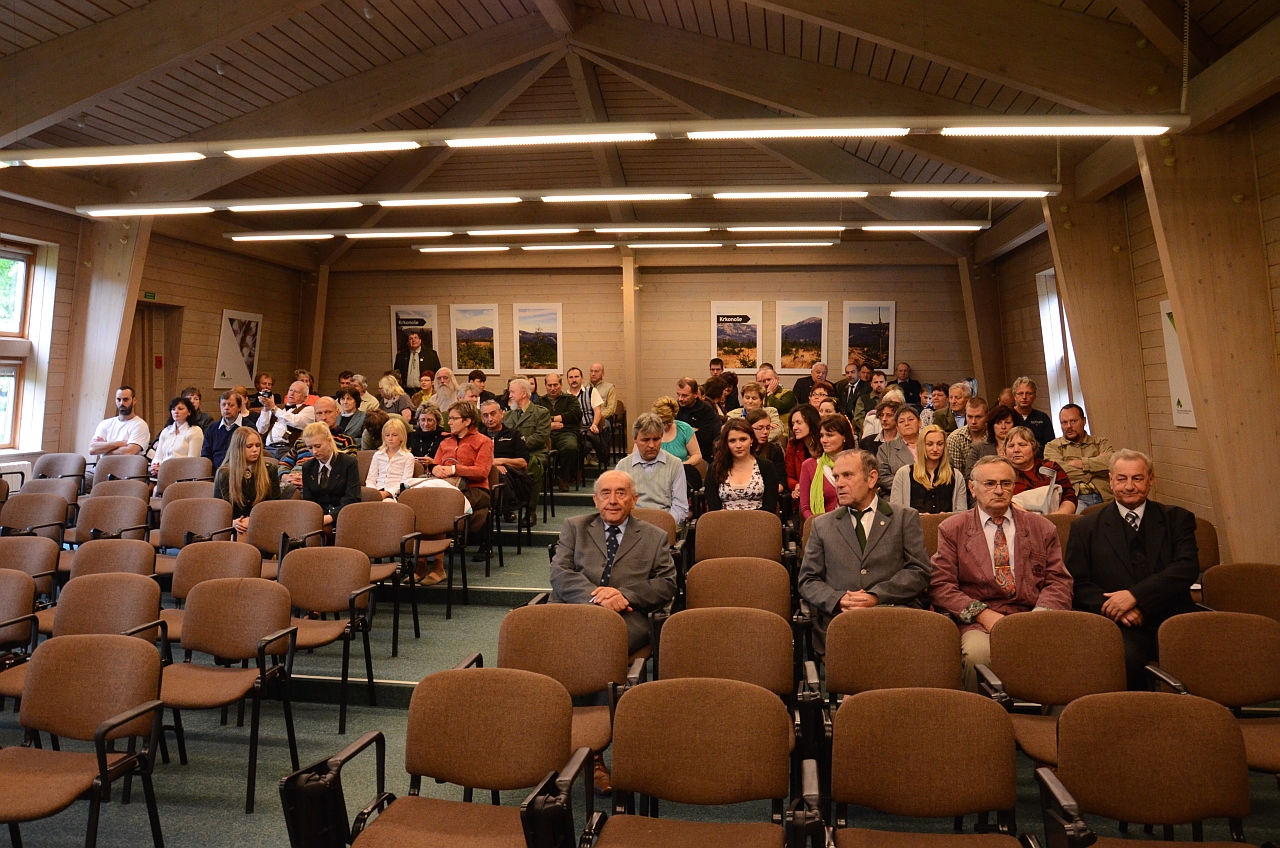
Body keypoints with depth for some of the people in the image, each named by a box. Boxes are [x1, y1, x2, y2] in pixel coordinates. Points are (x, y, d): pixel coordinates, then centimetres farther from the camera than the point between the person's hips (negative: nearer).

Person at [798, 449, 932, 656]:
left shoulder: (905, 517, 14)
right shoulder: (822, 525, 19)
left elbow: (920, 571, 3)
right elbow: (807, 580, 13)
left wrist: (877, 596, -11)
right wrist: (838, 600, -8)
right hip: (839, 618, 0)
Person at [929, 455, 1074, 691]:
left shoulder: (1042, 528, 19)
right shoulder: (952, 530, 12)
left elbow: (1059, 582, 11)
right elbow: (940, 585, 3)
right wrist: (983, 614, -11)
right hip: (977, 622, -1)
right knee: (976, 652, -34)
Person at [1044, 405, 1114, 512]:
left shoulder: (1101, 442, 20)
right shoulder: (1052, 446, 14)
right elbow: (1058, 472, -5)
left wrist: (1081, 463, -2)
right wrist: (1097, 463, 4)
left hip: (1102, 497, 3)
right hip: (1073, 498, -3)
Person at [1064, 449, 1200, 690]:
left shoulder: (1177, 519, 16)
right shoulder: (1085, 527, 14)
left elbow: (1188, 568, 0)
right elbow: (1077, 584, 8)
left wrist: (1135, 595, -12)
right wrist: (1111, 606, -11)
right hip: (1118, 626, -1)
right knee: (1124, 658, -34)